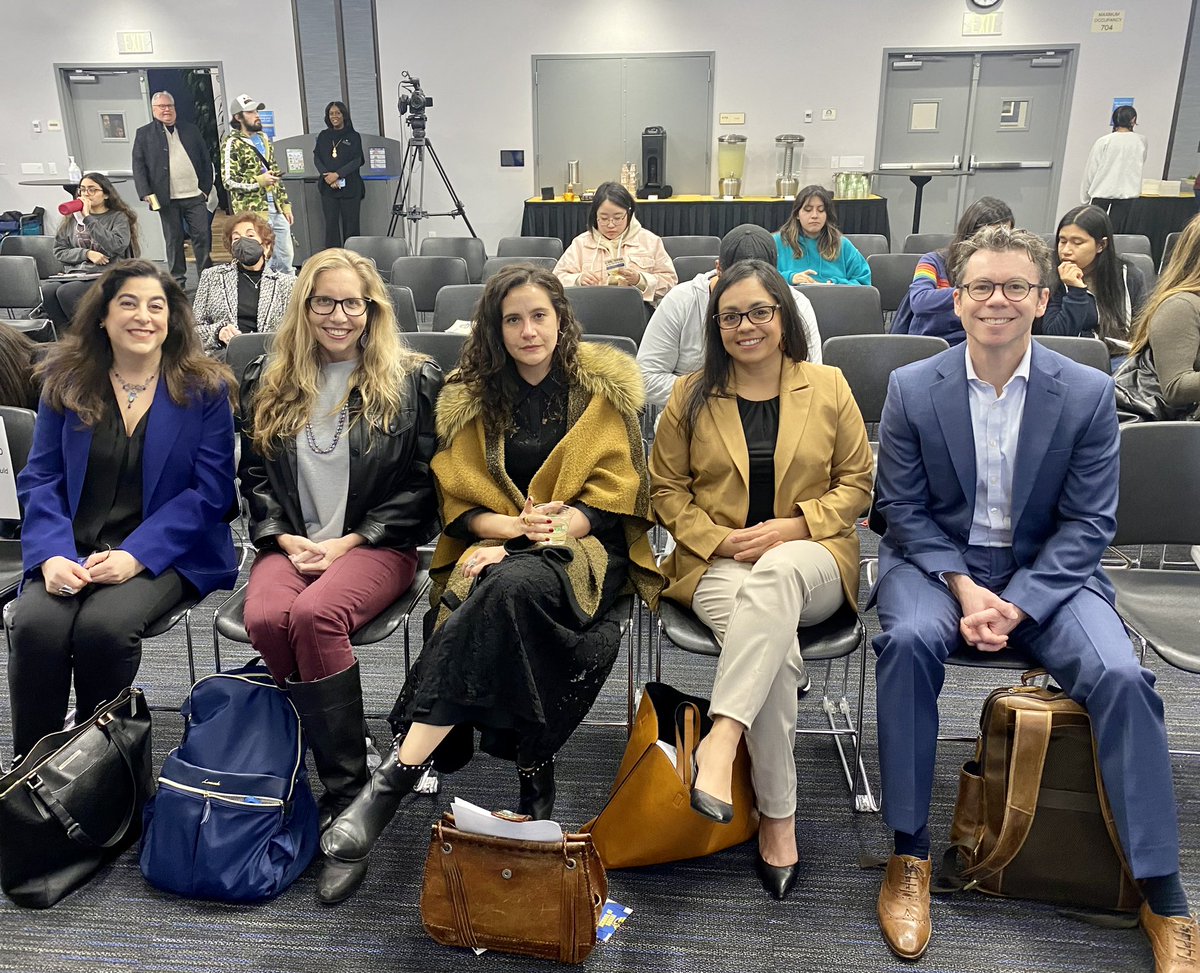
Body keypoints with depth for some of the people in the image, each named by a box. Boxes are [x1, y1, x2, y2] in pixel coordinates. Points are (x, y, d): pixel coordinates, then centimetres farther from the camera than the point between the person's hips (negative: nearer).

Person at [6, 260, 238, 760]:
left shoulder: (204, 389, 2)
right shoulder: (65, 380, 10)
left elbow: (209, 492, -4)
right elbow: (40, 479, 6)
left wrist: (135, 554, -16)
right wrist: (52, 554, -13)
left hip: (166, 554, -2)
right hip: (72, 548, 3)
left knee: (103, 625, -30)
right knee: (34, 625, -27)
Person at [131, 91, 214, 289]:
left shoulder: (191, 130, 12)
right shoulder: (144, 134, 6)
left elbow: (206, 160, 11)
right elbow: (138, 166, 2)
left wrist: (206, 188, 2)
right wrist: (146, 193, -10)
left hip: (195, 195, 1)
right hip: (167, 198, -1)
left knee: (202, 236, 0)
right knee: (173, 240, 4)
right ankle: (177, 280, 12)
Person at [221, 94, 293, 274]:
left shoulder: (264, 139, 17)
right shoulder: (232, 144, -7)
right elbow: (228, 180, -12)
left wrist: (285, 204, 16)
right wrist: (259, 181, -23)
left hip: (276, 209, 7)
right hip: (253, 212, -7)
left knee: (286, 256, 10)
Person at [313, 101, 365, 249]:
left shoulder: (353, 136, 3)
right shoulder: (323, 136, 12)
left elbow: (357, 161, -6)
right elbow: (316, 158, 7)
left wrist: (337, 174, -15)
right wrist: (326, 175, -11)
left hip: (350, 187, -2)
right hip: (328, 187, 3)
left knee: (350, 225, -1)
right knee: (331, 224, -1)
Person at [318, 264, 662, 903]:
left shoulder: (603, 388, 6)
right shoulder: (470, 397, 11)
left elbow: (617, 492, 0)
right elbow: (459, 502, 7)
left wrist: (545, 528, -16)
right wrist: (514, 526, -14)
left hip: (585, 547, -2)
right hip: (496, 548, 2)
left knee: (513, 584, -36)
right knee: (506, 594, -36)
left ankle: (396, 775, -36)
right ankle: (533, 771, -28)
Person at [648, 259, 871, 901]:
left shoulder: (828, 387, 8)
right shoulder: (692, 395, 9)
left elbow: (856, 484, 9)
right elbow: (667, 489, 10)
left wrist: (792, 525, -9)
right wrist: (720, 538, -8)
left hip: (812, 560, 0)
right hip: (717, 561, 0)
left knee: (776, 573, -40)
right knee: (775, 642, -33)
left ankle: (723, 738, -43)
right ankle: (778, 817, -21)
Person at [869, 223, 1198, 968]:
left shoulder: (1088, 393, -4)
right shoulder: (912, 388, -4)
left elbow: (1089, 523, -5)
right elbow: (903, 508, -2)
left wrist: (1015, 604, -18)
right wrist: (963, 587, -17)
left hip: (1048, 569, 1)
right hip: (937, 560, 0)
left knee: (1120, 675, -25)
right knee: (910, 641, -32)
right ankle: (910, 854, -17)